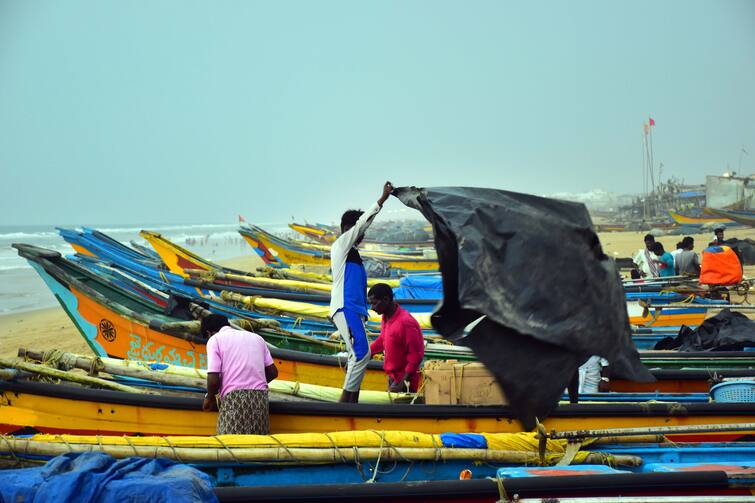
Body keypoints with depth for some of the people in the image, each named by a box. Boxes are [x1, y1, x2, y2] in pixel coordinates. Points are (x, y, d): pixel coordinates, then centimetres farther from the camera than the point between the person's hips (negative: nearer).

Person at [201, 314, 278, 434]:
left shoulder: (215, 339, 6)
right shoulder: (256, 337, 22)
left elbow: (213, 379, -5)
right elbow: (272, 372, 17)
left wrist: (210, 398, 13)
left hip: (234, 399, -5)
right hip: (261, 399, 5)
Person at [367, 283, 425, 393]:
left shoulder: (406, 322, -24)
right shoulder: (386, 318, 3)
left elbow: (416, 356, -21)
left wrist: (402, 383, -21)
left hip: (404, 380, -8)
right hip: (392, 377, 8)